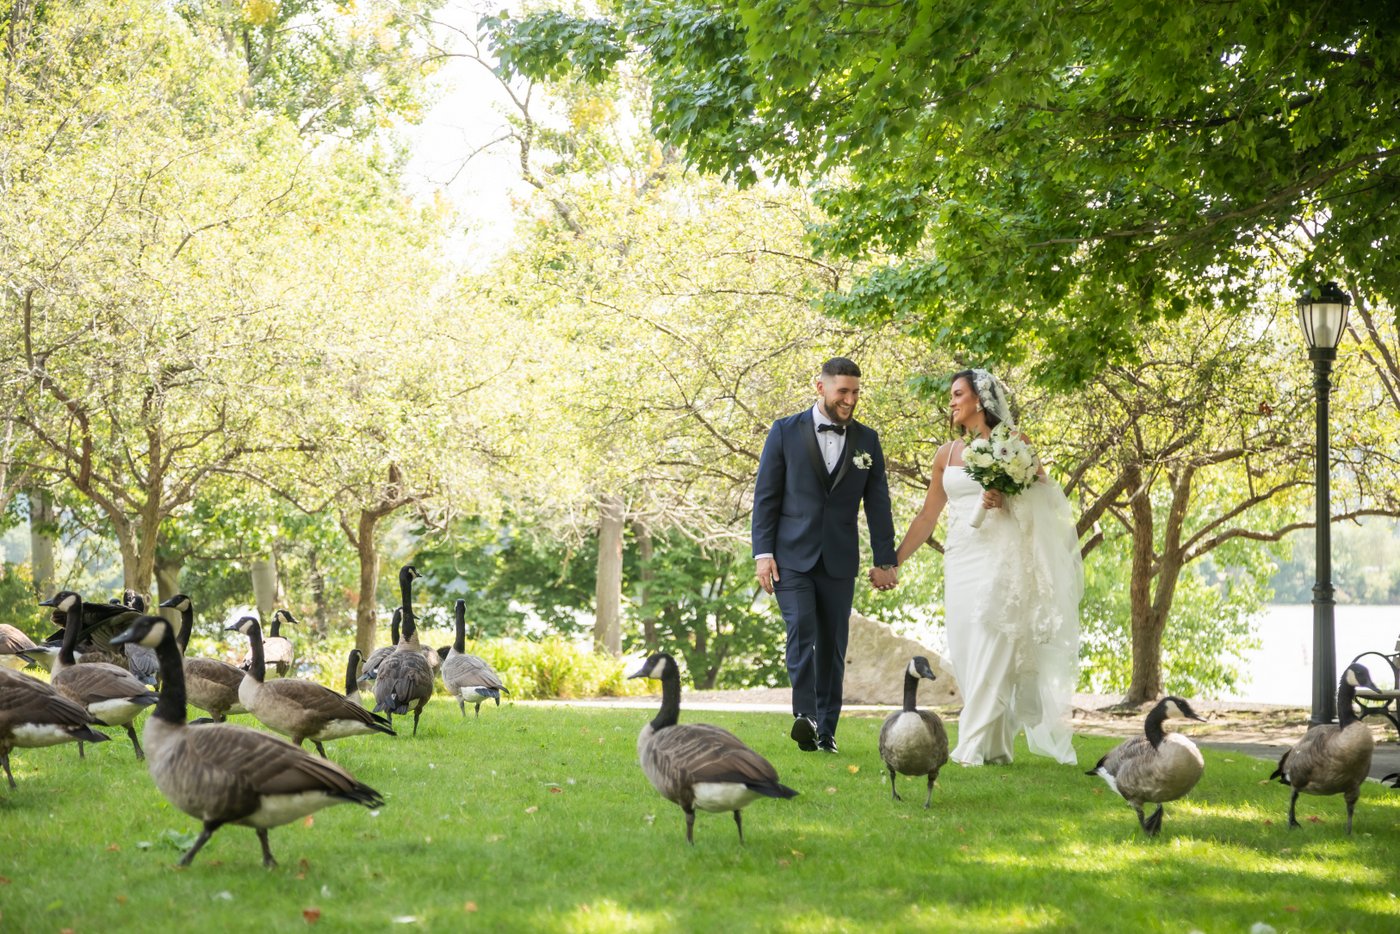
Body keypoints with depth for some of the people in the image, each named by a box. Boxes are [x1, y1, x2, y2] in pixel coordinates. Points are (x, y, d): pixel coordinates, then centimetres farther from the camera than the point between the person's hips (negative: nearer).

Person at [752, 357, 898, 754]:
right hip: (791, 557, -3)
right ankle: (805, 716, -27)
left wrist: (885, 560, 6)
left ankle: (826, 731, 9)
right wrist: (762, 552, -6)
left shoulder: (867, 440, 8)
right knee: (801, 631, -19)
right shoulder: (786, 432, 1)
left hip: (839, 560, 3)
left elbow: (877, 502, 10)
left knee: (833, 645, 4)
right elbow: (765, 495, 1)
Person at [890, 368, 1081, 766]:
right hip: (961, 559, 5)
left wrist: (1006, 501, -15)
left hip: (1000, 556, -5)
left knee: (991, 651, -10)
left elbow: (1042, 498, 4)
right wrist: (894, 560, 12)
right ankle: (994, 744, 7)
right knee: (965, 654, 1)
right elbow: (927, 517, 16)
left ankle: (977, 746, -12)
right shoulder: (946, 453, 14)